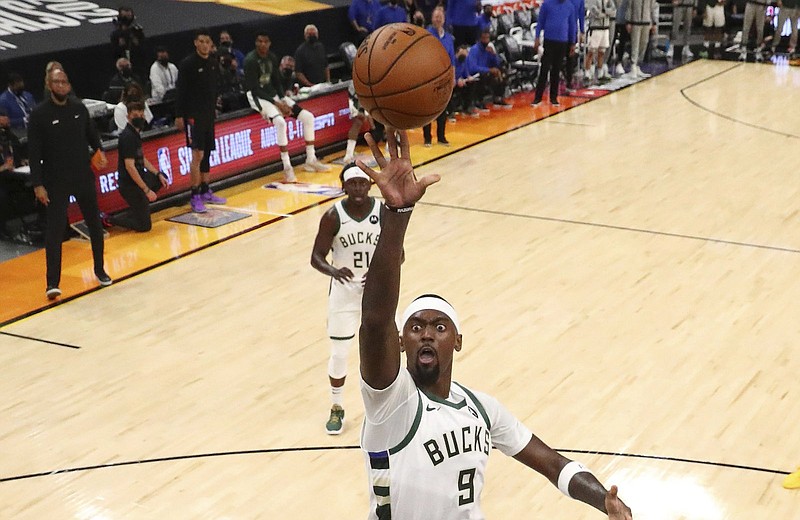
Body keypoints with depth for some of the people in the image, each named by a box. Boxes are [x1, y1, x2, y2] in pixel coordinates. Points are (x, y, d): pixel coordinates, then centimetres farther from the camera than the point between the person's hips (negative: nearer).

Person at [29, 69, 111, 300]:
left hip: (84, 177, 4)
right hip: (56, 181, -4)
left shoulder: (79, 108, 3)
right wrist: (37, 184, -13)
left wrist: (99, 150, -1)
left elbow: (91, 133, 19)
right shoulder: (39, 114, -9)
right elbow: (34, 152, -9)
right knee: (55, 231, -7)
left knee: (95, 224, 13)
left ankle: (100, 270, 31)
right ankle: (53, 283, -3)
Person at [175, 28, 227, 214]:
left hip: (208, 114, 7)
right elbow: (181, 91, -12)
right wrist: (179, 116, -13)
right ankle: (195, 197, -7)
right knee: (198, 154, -11)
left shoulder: (214, 62, 7)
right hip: (193, 115, -7)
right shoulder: (188, 64, -12)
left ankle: (205, 192, 23)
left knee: (207, 153, 13)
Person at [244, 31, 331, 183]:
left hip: (273, 94, 8)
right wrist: (276, 103, -20)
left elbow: (277, 82, 13)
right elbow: (254, 89, -18)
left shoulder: (272, 58, 7)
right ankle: (287, 167, -30)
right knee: (280, 121, -35)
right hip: (257, 97, -8)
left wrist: (284, 101, -5)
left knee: (308, 117, -2)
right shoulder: (250, 60, -15)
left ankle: (311, 160, 8)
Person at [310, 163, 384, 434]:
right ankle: (336, 408, 26)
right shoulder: (333, 216, -14)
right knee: (339, 352, 5)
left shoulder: (385, 212, -11)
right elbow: (316, 257, -12)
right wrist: (333, 271, -33)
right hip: (344, 290, -1)